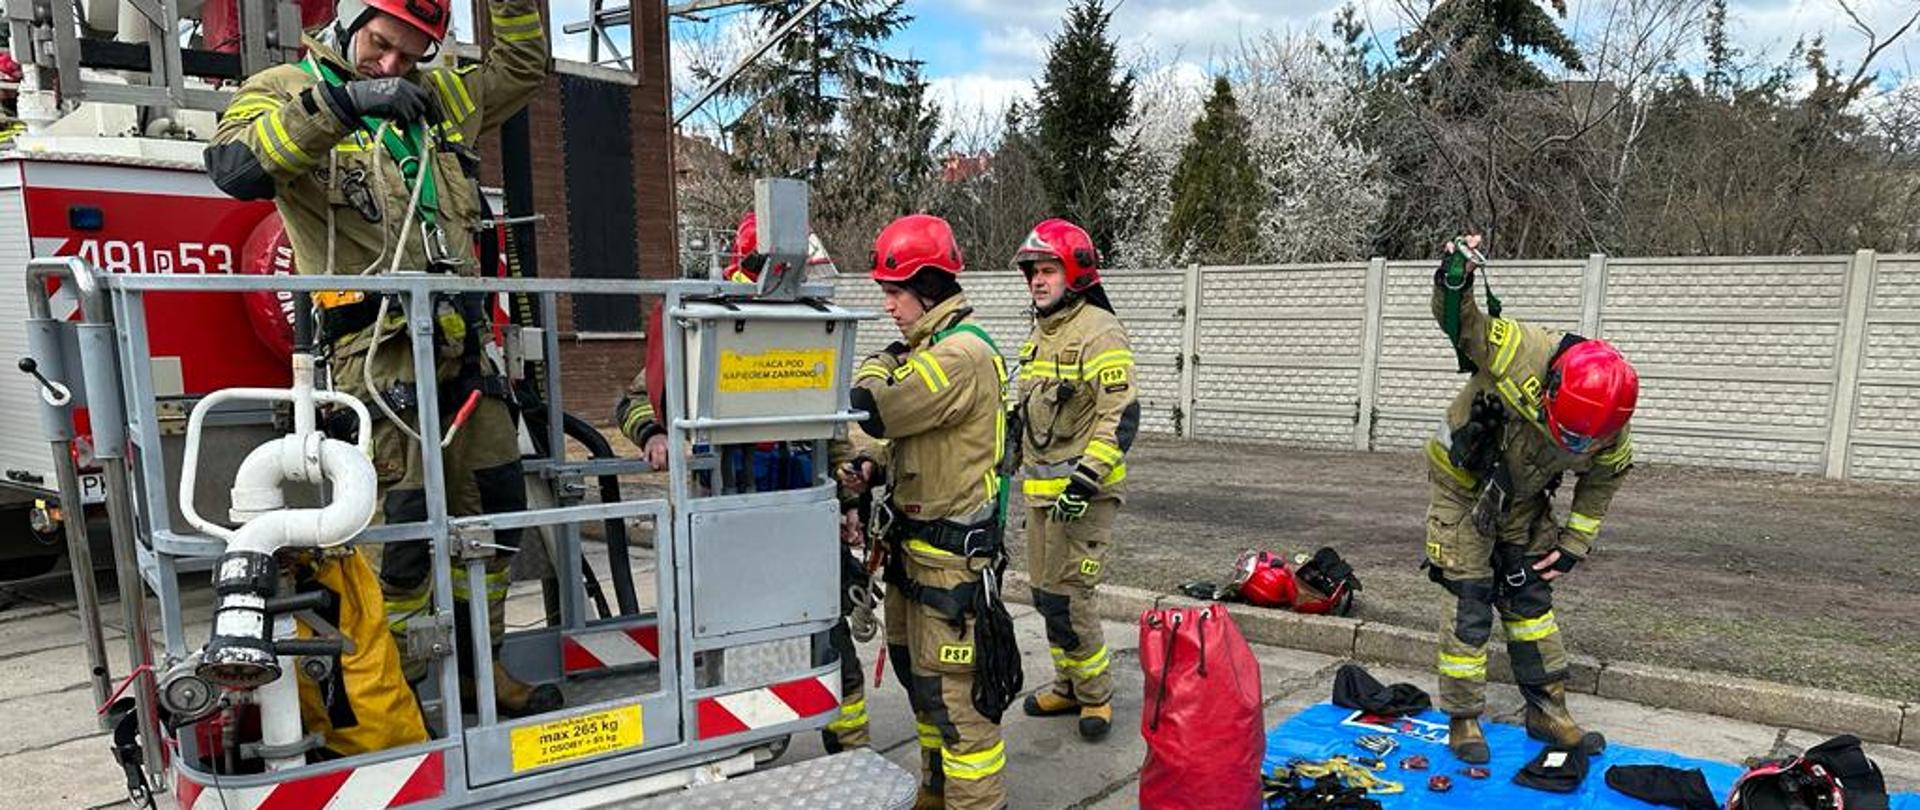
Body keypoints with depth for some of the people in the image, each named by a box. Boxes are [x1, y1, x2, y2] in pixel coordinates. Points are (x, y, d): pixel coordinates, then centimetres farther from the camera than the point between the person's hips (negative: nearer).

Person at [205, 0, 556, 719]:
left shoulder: (437, 96, 19)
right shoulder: (286, 90, 3)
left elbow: (520, 68, 31)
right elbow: (235, 167, -18)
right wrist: (337, 102, -26)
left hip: (460, 338, 7)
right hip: (379, 343, -7)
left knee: (497, 502, 10)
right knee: (404, 512, -10)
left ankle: (477, 663, 24)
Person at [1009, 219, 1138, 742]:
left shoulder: (1098, 332, -13)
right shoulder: (1041, 333, 16)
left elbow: (1121, 416, -19)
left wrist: (1086, 477, -24)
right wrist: (1019, 461, 25)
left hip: (1082, 491, -9)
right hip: (1041, 487, 9)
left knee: (1067, 596, -6)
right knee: (1046, 593, 15)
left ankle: (1096, 694, 14)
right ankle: (1070, 685, 31)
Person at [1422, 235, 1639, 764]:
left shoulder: (1611, 431, -17)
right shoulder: (1521, 352, -34)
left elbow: (1602, 481, 1)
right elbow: (1460, 325, -23)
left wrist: (1574, 543, -1)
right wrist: (1456, 281, -45)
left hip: (1523, 499, 5)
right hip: (1463, 485, -5)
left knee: (1531, 596, 12)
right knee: (1470, 601, -4)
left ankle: (1547, 710, 28)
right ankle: (1463, 719, 10)